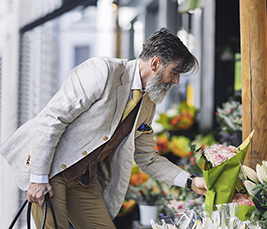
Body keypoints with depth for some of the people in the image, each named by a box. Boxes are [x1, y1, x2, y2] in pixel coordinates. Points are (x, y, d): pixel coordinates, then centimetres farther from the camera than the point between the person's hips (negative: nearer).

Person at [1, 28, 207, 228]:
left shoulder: (147, 105, 8)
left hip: (84, 180, 7)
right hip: (48, 168, -7)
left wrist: (190, 182, 6)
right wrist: (38, 178, -21)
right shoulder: (103, 70, -18)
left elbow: (147, 158, 18)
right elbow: (52, 118, -20)